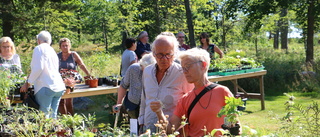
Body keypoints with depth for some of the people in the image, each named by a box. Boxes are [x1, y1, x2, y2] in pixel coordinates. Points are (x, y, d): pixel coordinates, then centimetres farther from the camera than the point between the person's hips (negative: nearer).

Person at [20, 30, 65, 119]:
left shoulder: (39, 49, 1)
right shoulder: (52, 51, 24)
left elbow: (38, 68, -12)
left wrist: (27, 83, -4)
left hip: (46, 87, -8)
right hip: (59, 87, 8)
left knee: (43, 117, -8)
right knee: (53, 116, 9)